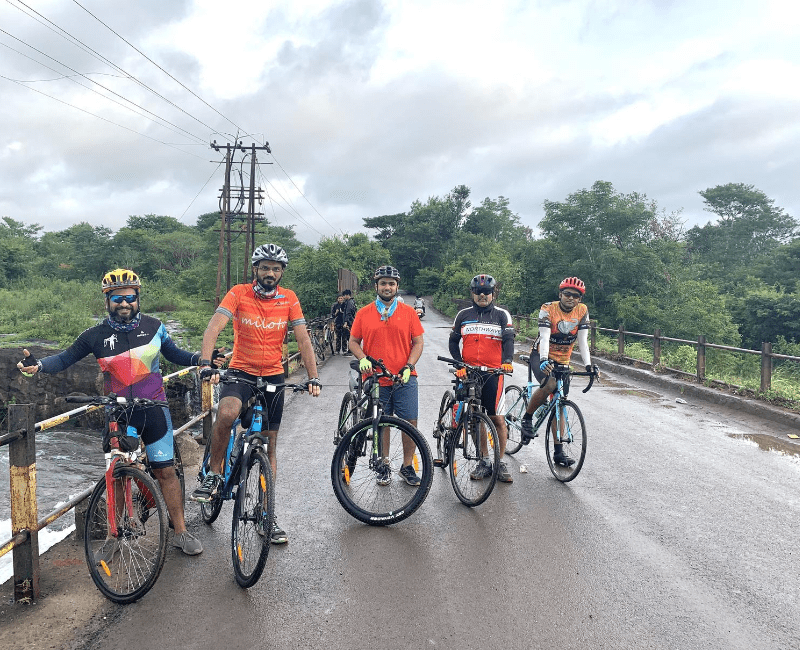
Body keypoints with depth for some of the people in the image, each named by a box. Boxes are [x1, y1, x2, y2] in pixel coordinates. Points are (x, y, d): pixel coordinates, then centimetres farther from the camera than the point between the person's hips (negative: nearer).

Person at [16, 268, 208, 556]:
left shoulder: (153, 326, -1)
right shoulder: (97, 335, -3)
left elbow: (174, 354, 11)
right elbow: (65, 358, 2)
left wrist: (203, 358, -3)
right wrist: (38, 364, -17)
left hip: (153, 408, 0)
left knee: (165, 471, 1)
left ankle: (181, 532, 10)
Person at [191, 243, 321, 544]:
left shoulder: (289, 299, -2)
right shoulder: (238, 294, -8)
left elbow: (303, 339, -4)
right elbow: (213, 328, -20)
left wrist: (313, 377, -15)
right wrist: (206, 364, -36)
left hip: (273, 376, 2)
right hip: (241, 372, -2)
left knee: (269, 445, 7)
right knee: (226, 413, -35)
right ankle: (214, 474, -9)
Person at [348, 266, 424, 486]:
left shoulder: (408, 312, 5)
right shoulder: (363, 313, 5)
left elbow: (418, 343, 5)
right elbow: (354, 341, 10)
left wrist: (408, 367, -8)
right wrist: (362, 359, -9)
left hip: (404, 379, 0)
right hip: (376, 379, 0)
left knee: (410, 422, -1)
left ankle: (407, 466, 16)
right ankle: (384, 466, 24)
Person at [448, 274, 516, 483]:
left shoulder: (502, 315, 7)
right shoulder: (463, 315, 12)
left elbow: (508, 341, -2)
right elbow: (453, 342, 13)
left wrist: (507, 361, -21)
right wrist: (458, 365, -1)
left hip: (493, 373, -2)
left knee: (497, 418, -4)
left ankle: (500, 463, 9)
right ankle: (484, 462, 16)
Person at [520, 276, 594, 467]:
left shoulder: (582, 311, -6)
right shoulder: (548, 309, -16)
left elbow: (583, 341, -8)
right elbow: (545, 337, -27)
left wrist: (588, 365, -20)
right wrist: (544, 360, -43)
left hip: (562, 361, 4)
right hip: (541, 356, -4)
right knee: (549, 384, -34)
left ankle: (558, 451, 8)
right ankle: (527, 418, -10)